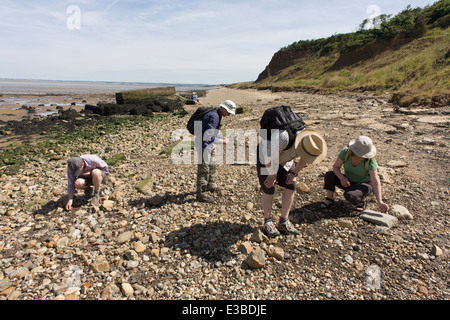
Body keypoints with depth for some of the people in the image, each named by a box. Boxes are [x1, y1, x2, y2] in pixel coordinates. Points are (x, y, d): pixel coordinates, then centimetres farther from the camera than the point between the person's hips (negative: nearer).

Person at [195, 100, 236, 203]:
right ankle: (201, 194, 5)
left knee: (211, 165, 24)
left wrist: (222, 137, 7)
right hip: (203, 144, -11)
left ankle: (210, 185, 43)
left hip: (207, 144, 11)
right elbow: (208, 136, -28)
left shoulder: (216, 114, 8)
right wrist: (221, 141, -18)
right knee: (203, 169, -4)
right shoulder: (214, 117, -24)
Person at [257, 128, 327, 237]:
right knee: (268, 189, -9)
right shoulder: (283, 138, -44)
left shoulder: (311, 142, -24)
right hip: (266, 154, -5)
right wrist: (272, 175, -16)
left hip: (286, 158, 6)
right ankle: (268, 222, 8)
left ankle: (284, 222, 7)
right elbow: (268, 158, -30)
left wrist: (294, 173, -3)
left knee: (290, 186, -4)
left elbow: (304, 158, -1)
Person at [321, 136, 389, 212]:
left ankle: (362, 200, 0)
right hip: (348, 181, 3)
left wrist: (380, 202, -35)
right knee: (329, 175, -23)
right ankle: (330, 199, -3)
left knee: (349, 195, -34)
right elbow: (335, 167, -11)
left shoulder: (370, 160, -27)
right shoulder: (345, 152, -22)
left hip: (364, 184, -3)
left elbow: (375, 181, -28)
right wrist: (342, 177, -31)